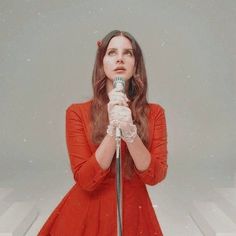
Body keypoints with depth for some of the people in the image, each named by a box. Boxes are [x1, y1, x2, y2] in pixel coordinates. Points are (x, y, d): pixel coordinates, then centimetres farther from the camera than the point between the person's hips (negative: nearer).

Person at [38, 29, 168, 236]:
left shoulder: (154, 113, -4)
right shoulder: (77, 112, -9)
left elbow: (155, 176, -11)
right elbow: (85, 179, -15)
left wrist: (130, 131, -24)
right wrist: (113, 129, -24)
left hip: (134, 213, 2)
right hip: (88, 214, -1)